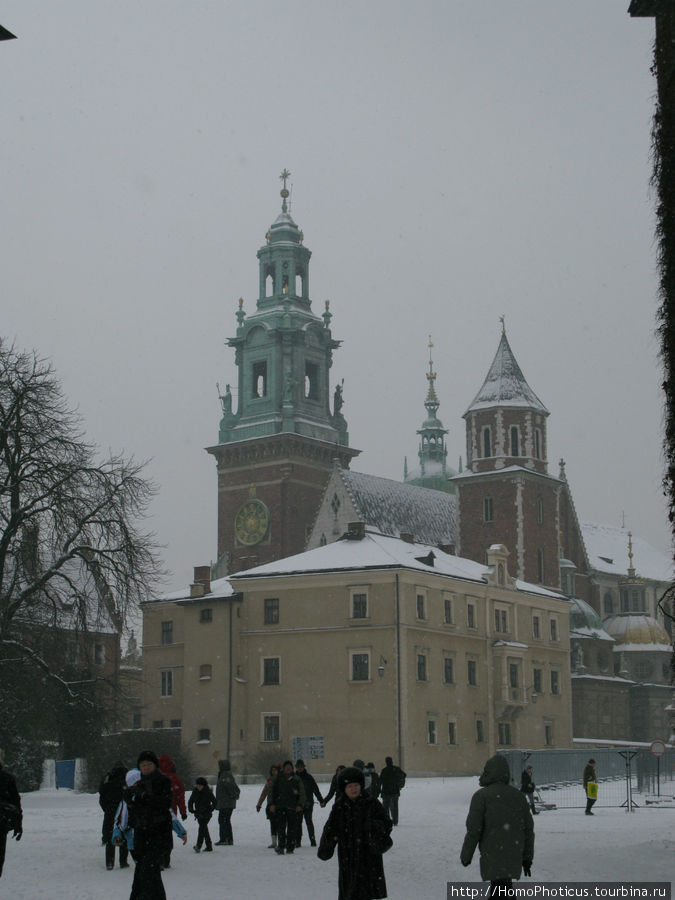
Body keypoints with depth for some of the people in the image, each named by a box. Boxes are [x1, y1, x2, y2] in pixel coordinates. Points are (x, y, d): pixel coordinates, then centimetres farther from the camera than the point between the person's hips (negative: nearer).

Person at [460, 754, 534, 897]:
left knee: (501, 887, -7)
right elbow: (529, 829, 13)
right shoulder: (518, 795, 11)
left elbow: (474, 830, -11)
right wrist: (527, 857, 19)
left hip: (492, 855, -6)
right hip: (515, 855, 6)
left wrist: (466, 855, 0)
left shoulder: (481, 796, -8)